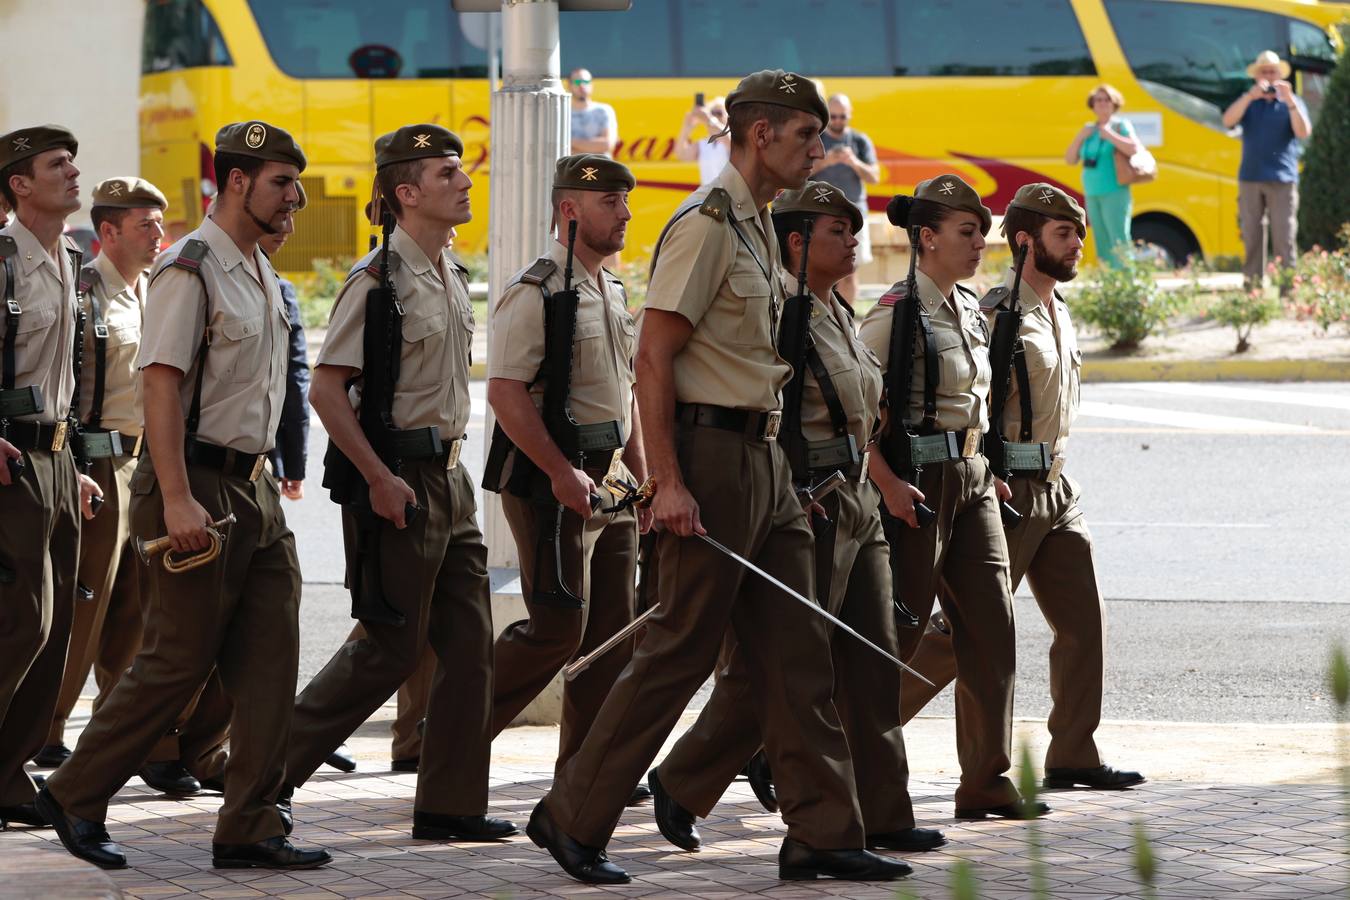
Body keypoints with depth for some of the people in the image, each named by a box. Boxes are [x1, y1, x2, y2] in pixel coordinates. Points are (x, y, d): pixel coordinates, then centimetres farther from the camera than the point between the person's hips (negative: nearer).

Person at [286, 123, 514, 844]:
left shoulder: (452, 278, 13)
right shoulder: (379, 279, -14)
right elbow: (325, 388, -19)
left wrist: (449, 455, 18)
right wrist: (379, 479, -20)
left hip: (449, 473, 9)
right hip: (398, 479, -9)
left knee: (469, 642, 6)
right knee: (391, 648, -5)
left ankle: (451, 804, 10)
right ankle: (271, 768, 7)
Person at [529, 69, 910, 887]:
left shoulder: (759, 228, 16)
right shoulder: (707, 225, -12)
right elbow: (655, 358, -17)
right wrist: (668, 482, -22)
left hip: (765, 457, 9)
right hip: (714, 454, -9)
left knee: (797, 650, 7)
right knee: (680, 651, -5)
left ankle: (823, 834, 9)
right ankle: (572, 817, 5)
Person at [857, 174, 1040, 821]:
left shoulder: (970, 310, 13)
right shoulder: (896, 313, -12)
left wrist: (989, 470, 18)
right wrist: (889, 485, -23)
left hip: (972, 477, 8)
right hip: (920, 482, -8)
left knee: (992, 624, 3)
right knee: (897, 632, -3)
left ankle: (987, 781, 6)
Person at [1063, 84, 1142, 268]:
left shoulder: (1121, 126, -1)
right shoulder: (1089, 130, 15)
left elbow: (1135, 149, -16)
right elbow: (1070, 160, 14)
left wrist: (1110, 136, -16)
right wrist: (1080, 137, 0)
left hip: (1114, 194, -6)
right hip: (1092, 195, 6)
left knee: (1119, 243, -14)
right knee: (1102, 245, 4)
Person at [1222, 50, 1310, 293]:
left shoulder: (1292, 103, 8)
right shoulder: (1248, 103, 14)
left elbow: (1303, 133, -7)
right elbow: (1228, 121, -5)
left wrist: (1290, 101, -19)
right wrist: (1250, 96, -18)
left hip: (1282, 181, -2)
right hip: (1250, 179, 2)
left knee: (1284, 237, -8)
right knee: (1251, 237, 1)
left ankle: (1289, 289, -9)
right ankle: (1252, 288, 4)